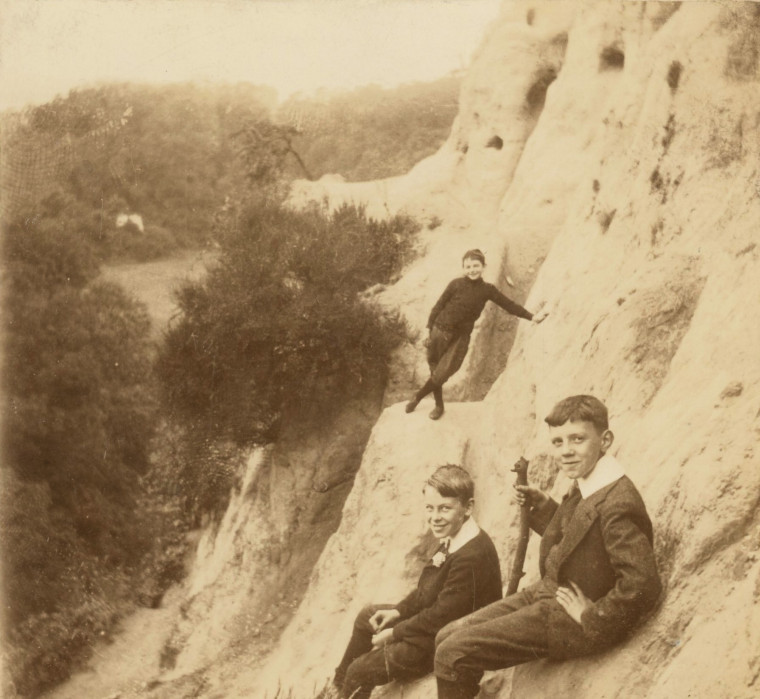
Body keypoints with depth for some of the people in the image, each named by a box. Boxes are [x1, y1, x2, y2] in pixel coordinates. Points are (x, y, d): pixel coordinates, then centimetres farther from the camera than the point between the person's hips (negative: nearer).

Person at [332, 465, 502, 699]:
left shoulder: (471, 557, -34)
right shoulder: (454, 539, -3)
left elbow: (441, 616, -28)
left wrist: (394, 633, -16)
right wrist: (399, 611, 3)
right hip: (429, 620, 10)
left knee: (360, 671, -2)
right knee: (367, 616, 24)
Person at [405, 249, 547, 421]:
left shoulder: (487, 290, -1)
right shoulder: (456, 284, -8)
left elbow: (508, 304, 2)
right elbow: (438, 306, -2)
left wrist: (531, 316, -3)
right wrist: (429, 330, -3)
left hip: (461, 337, 1)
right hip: (440, 332, -1)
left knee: (442, 374, -4)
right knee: (435, 370, 8)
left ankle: (417, 397, 18)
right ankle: (439, 405, 28)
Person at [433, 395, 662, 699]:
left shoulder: (617, 504, -27)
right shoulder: (585, 485, 3)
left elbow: (643, 585, -31)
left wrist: (592, 618, -19)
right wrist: (541, 506, 7)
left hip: (569, 623, -9)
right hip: (545, 594, 10)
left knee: (453, 654, -13)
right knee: (447, 637, 9)